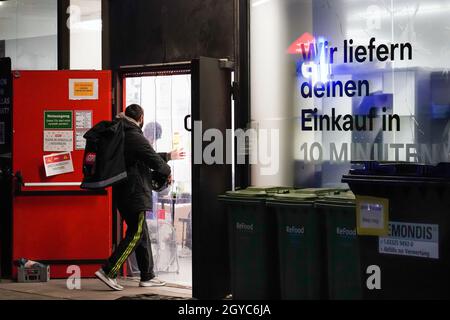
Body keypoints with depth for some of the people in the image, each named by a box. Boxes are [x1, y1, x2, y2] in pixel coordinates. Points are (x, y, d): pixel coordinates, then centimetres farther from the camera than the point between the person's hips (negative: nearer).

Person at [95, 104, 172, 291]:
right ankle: (108, 271, -12)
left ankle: (147, 276, 19)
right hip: (136, 194, -9)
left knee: (141, 233, 14)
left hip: (122, 191, 9)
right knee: (136, 234, -6)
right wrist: (168, 172, 6)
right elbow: (155, 160, -12)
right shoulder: (136, 137, -16)